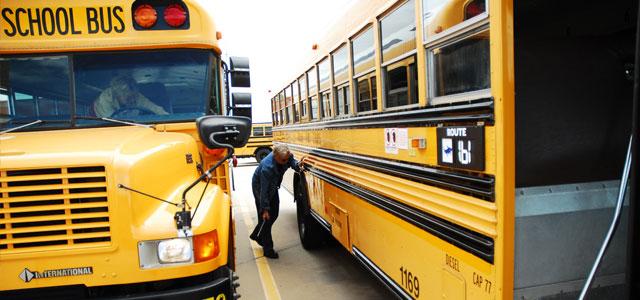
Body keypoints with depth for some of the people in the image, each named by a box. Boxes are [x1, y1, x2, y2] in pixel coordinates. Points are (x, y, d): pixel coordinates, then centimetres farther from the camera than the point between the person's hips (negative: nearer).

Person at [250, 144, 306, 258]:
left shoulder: (286, 156, -23)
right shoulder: (267, 167, -39)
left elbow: (292, 162, -5)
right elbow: (264, 190, -33)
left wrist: (298, 165, -30)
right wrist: (265, 209, -28)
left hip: (273, 186, 7)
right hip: (260, 187, -7)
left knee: (274, 214, 14)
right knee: (265, 217, -3)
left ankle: (256, 235, 36)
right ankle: (268, 249, 9)